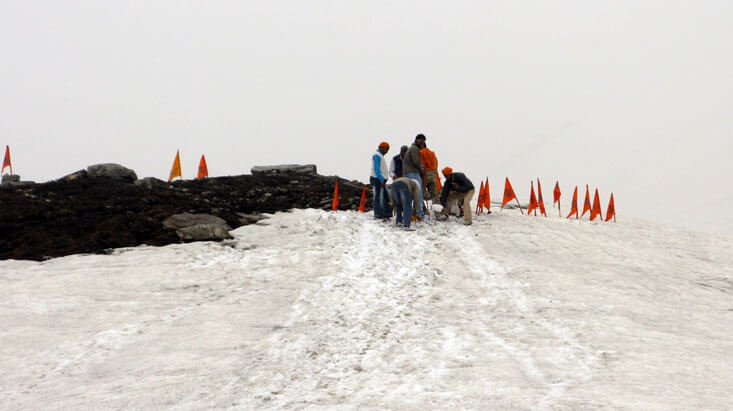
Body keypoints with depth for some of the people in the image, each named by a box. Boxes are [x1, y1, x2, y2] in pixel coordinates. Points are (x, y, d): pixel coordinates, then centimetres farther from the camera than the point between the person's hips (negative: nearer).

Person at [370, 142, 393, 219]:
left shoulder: (381, 156, 21)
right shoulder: (377, 155, -11)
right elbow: (376, 169, -19)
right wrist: (382, 180, -21)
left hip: (381, 180, 10)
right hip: (377, 180, -10)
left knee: (386, 196, 8)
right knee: (378, 197, -8)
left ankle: (387, 213, 10)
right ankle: (378, 214, -8)